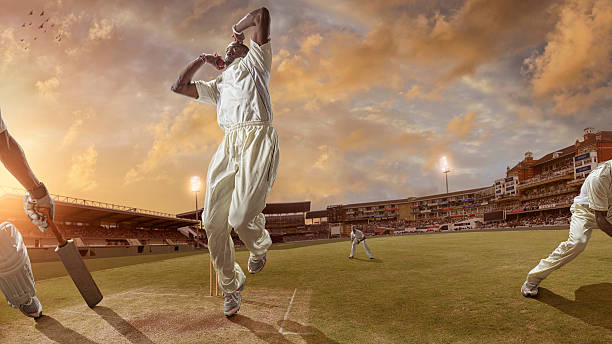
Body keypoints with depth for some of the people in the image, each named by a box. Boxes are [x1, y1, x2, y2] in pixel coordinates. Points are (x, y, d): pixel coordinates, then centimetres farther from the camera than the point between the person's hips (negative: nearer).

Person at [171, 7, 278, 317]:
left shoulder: (255, 63, 21)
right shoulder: (217, 85, 35)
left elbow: (262, 14, 14)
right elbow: (179, 86, 36)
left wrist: (238, 27, 31)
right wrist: (203, 60, 37)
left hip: (257, 137, -6)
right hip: (228, 144, 6)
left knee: (240, 217, -21)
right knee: (212, 221, -3)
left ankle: (260, 247, 15)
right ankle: (231, 287, 14)